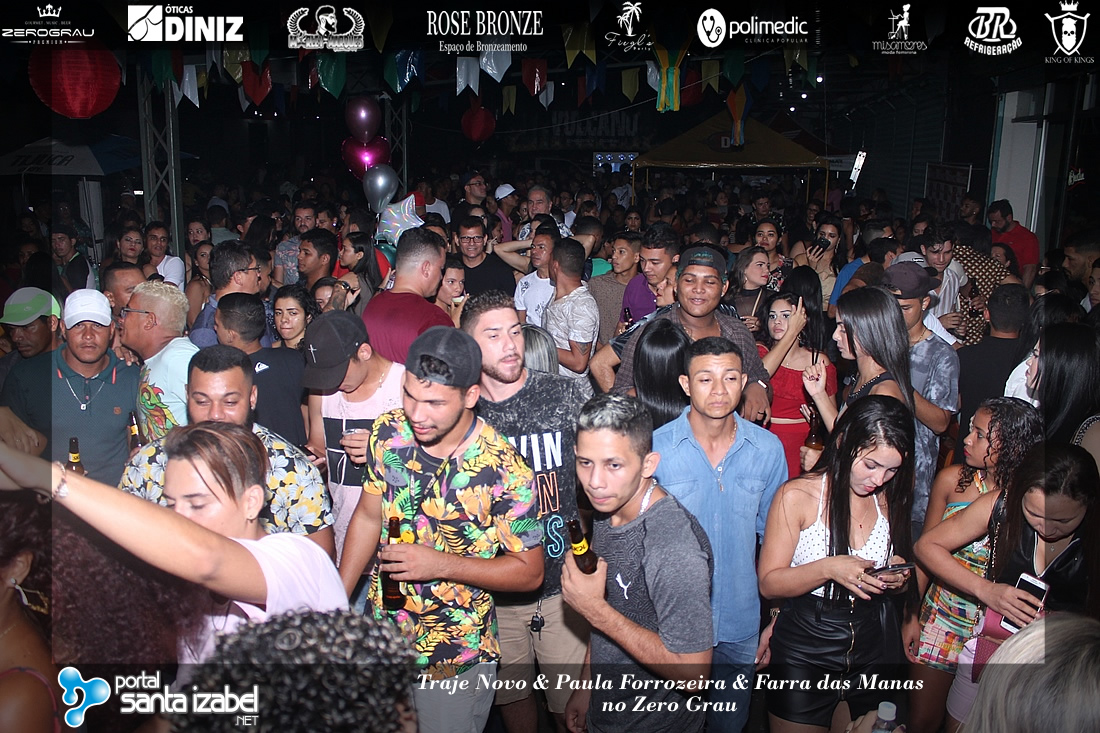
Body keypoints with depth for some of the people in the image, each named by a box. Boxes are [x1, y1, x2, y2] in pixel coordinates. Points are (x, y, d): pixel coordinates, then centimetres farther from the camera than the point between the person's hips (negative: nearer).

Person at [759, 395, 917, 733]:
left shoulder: (890, 499, 1)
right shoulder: (797, 495, -13)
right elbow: (769, 584, -13)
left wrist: (897, 574, -7)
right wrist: (828, 569, -27)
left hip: (874, 645, 4)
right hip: (805, 648, -4)